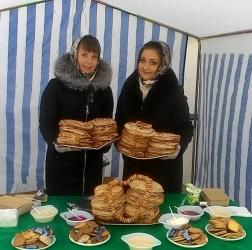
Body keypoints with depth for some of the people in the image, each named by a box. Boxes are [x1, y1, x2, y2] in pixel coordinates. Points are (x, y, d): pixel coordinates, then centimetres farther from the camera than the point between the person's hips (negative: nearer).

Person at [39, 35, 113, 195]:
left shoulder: (104, 89, 4)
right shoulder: (56, 86, -7)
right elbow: (46, 122, -11)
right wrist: (56, 142, -30)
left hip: (92, 163, 3)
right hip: (62, 162, -3)